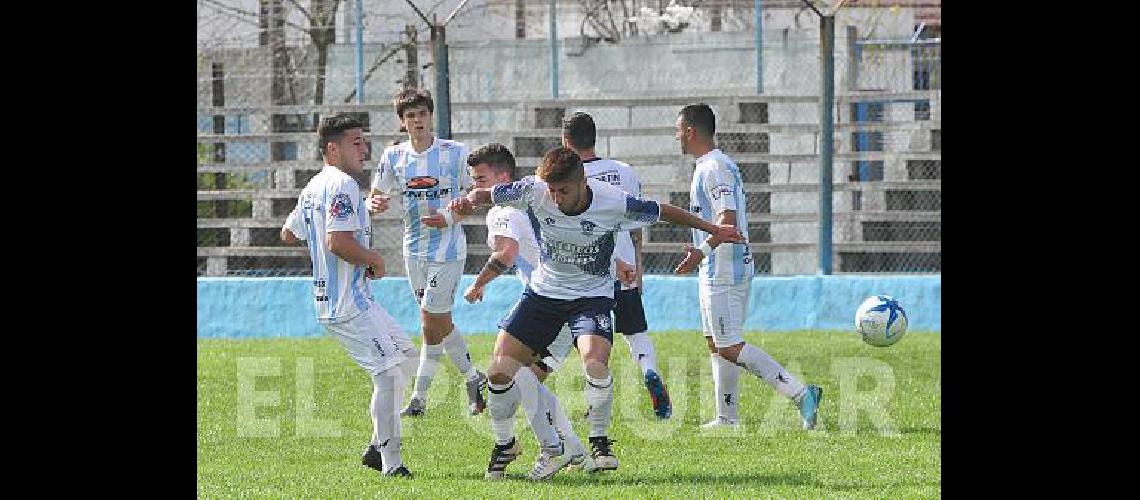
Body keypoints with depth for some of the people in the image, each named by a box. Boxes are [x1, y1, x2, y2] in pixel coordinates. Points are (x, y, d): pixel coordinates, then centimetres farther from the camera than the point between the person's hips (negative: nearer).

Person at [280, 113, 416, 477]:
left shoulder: (313, 187, 15)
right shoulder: (342, 184, -16)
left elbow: (288, 233, 29)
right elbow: (338, 242, -27)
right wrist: (373, 259, -11)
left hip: (329, 298, 11)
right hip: (349, 302, -11)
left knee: (405, 354, 18)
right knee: (388, 372, -12)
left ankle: (377, 447, 17)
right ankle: (391, 462, -10)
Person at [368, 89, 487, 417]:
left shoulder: (455, 152, -8)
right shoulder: (393, 156, 2)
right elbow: (376, 199, 7)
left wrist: (451, 217, -18)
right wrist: (375, 205, -17)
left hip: (447, 247, -5)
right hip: (414, 248, 5)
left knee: (432, 320, -7)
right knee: (438, 322, 10)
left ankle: (419, 398, 5)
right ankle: (473, 378, 25)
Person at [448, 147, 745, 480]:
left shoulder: (614, 203, -21)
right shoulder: (534, 190, -17)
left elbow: (663, 212, -4)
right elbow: (487, 195, -5)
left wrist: (712, 229, 5)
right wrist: (468, 200, -29)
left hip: (592, 295, -3)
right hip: (544, 291, 3)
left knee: (594, 363, -30)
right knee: (499, 371, -8)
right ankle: (503, 446, 16)